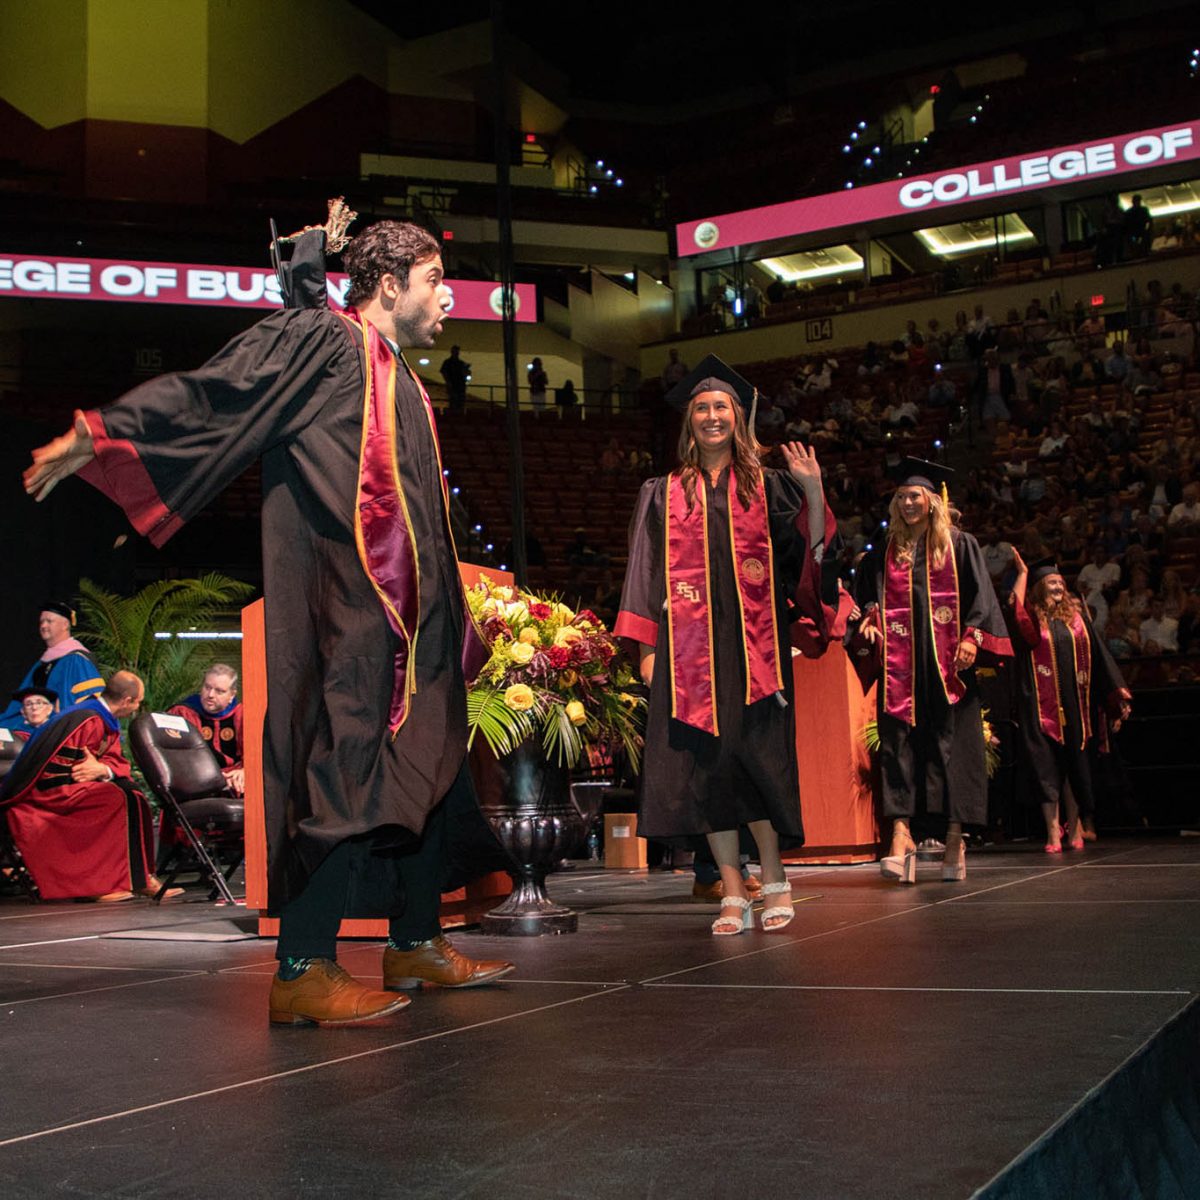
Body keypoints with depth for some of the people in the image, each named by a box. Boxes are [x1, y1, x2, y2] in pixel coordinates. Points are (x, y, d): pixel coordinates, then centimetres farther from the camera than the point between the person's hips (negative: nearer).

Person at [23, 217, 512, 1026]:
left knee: (423, 760, 11)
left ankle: (416, 942, 22)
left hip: (404, 611, 10)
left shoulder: (401, 386, 22)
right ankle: (303, 972, -8)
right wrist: (102, 436, -19)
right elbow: (212, 393, -11)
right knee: (345, 767, -12)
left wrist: (453, 619, 30)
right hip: (342, 603, -9)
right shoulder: (320, 340, -2)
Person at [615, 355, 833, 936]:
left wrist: (814, 491, -10)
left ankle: (774, 877, 11)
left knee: (757, 754, -6)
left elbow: (810, 552, 4)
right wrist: (648, 646, 0)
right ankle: (733, 893, 3)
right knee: (704, 762, -4)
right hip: (690, 644, 1)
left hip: (752, 643, -1)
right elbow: (648, 574, 9)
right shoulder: (664, 494, 13)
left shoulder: (767, 487, 12)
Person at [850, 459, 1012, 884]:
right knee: (898, 742, -8)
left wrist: (972, 637, -12)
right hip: (900, 666, 2)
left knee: (951, 745, -2)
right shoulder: (885, 552, 15)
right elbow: (869, 597, 15)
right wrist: (869, 621, -6)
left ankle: (955, 837, 3)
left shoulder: (960, 545, 8)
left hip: (947, 664, -2)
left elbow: (979, 595, 1)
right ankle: (900, 834, -15)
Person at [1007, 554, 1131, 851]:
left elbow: (1098, 655, 13)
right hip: (1042, 702, -3)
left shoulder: (1075, 615, 12)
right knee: (1047, 768, -6)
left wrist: (1116, 689, 8)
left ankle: (1074, 829, 19)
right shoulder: (1032, 617, 3)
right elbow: (1016, 609, -20)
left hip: (1072, 701, 3)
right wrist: (1022, 573, -10)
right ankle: (1053, 832, -6)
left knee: (1073, 765, 9)